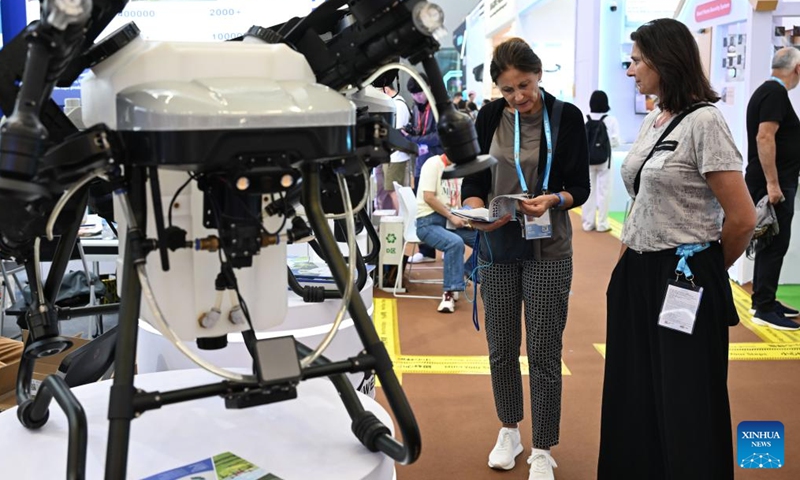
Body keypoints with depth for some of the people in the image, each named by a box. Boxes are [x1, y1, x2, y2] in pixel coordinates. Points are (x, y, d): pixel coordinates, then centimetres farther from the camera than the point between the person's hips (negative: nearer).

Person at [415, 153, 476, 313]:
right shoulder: (433, 164, -9)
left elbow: (458, 200, 15)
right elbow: (428, 197, -17)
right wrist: (451, 217, -19)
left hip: (452, 219, 7)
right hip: (429, 221, -7)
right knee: (455, 242, -34)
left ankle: (463, 275, 3)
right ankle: (449, 293, -26)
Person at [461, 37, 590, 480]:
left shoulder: (566, 117, -5)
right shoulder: (489, 117, 2)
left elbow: (580, 187, -3)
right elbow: (472, 180, 2)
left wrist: (553, 200, -24)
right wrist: (477, 212, -19)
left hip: (547, 250, -3)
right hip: (497, 247, 3)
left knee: (544, 353, 1)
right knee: (501, 348, 11)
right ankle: (509, 431, 32)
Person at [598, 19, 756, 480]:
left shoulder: (704, 121, -15)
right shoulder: (651, 122, 10)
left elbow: (743, 217, -16)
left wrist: (707, 270, -1)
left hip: (683, 279, -8)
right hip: (638, 275, 8)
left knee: (685, 408, 5)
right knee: (634, 398, 16)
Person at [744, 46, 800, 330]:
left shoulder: (767, 91, 16)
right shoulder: (776, 93, -14)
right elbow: (764, 138, -24)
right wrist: (772, 183, -25)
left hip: (773, 182, 10)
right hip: (773, 184, -10)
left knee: (771, 243, 15)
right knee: (774, 245, -5)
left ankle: (764, 301, 24)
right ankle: (764, 310, 0)